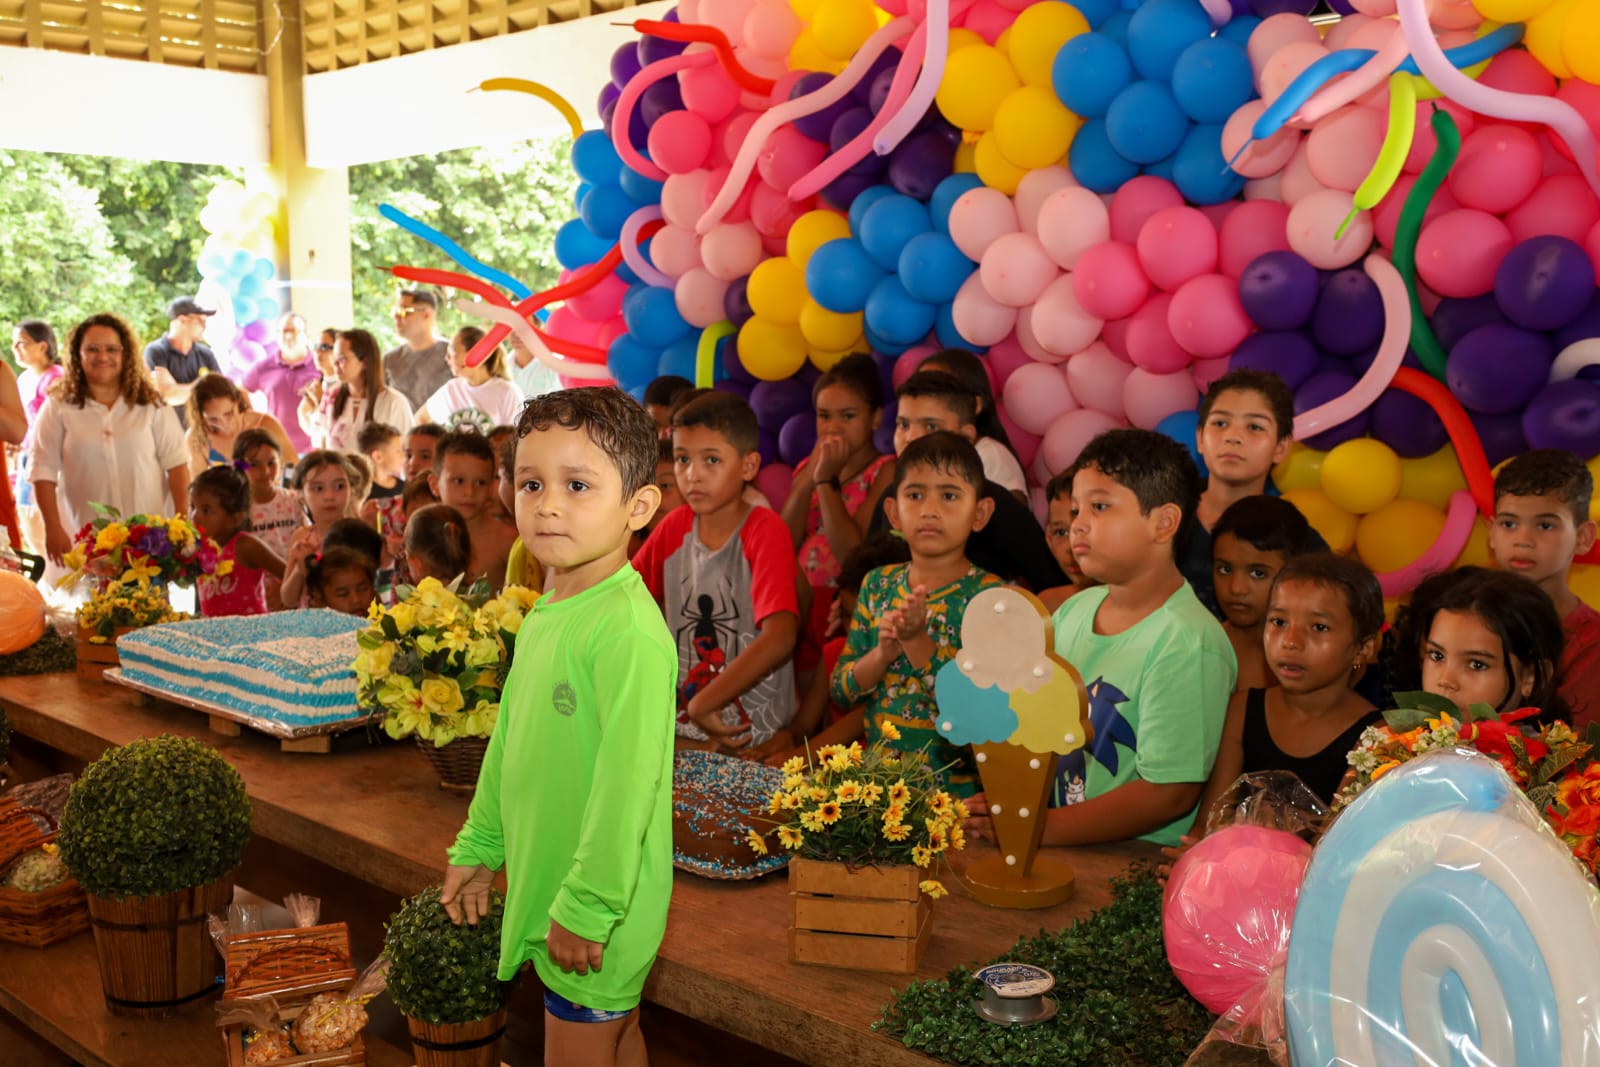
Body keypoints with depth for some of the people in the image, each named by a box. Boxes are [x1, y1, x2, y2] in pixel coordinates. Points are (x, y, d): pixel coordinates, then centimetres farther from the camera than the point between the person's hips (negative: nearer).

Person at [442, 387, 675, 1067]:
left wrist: (587, 907, -23)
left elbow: (627, 782, -26)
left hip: (598, 908, -8)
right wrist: (479, 846, 21)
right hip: (544, 884, 8)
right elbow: (508, 744, 16)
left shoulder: (628, 632, -24)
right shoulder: (542, 617, 5)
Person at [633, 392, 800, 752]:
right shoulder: (674, 527, 7)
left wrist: (702, 705, -23)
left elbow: (780, 638, -25)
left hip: (750, 736, -6)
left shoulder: (766, 532, -11)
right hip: (679, 719, 6)